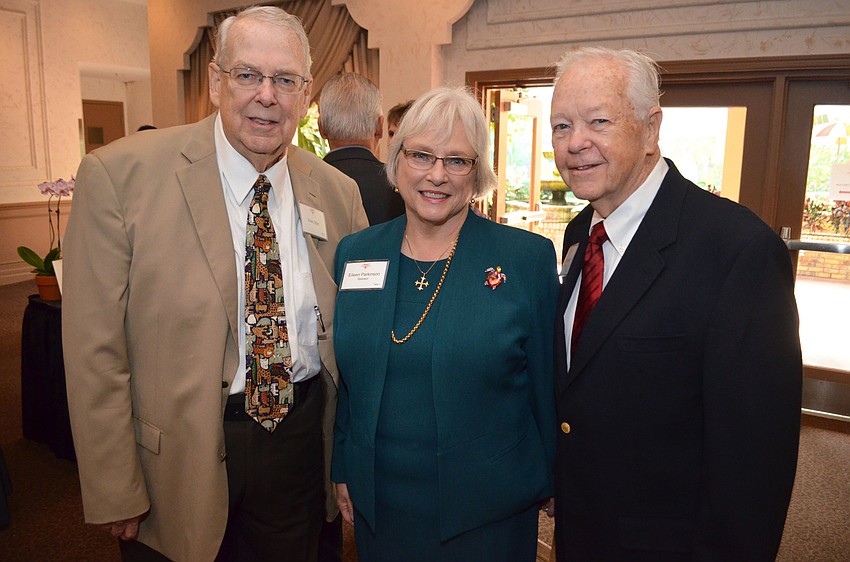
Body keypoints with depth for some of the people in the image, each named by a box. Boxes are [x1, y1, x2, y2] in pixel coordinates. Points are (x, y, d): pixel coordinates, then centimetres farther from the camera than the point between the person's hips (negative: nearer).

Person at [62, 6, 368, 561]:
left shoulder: (339, 193, -2)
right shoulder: (119, 175, -14)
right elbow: (95, 350, -13)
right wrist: (116, 494, -10)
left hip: (299, 438, 3)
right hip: (177, 453, -2)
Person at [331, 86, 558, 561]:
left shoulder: (529, 258, -10)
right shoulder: (354, 254, -1)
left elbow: (546, 385, -4)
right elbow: (344, 379, 7)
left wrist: (547, 484, 2)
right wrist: (343, 470, 10)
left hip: (488, 510, -2)